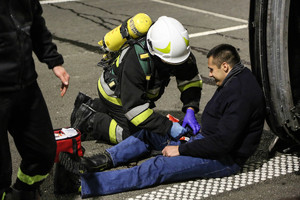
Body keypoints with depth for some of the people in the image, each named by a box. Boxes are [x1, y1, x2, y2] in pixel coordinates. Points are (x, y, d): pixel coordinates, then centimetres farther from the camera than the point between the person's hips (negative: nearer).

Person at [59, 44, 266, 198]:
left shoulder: (241, 95, -24)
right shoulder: (234, 81, 9)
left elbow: (223, 143, -28)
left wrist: (181, 149, -21)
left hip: (224, 159, -11)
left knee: (158, 168, -23)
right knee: (150, 132, 6)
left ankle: (85, 185, -29)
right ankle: (101, 162, -5)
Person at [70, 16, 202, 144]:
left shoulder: (177, 50, -27)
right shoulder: (135, 62, -45)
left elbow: (191, 80, -13)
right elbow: (135, 108, -43)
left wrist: (190, 110, -28)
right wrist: (169, 127, -43)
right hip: (115, 94, -7)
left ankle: (90, 105, 33)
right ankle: (88, 119, 3)